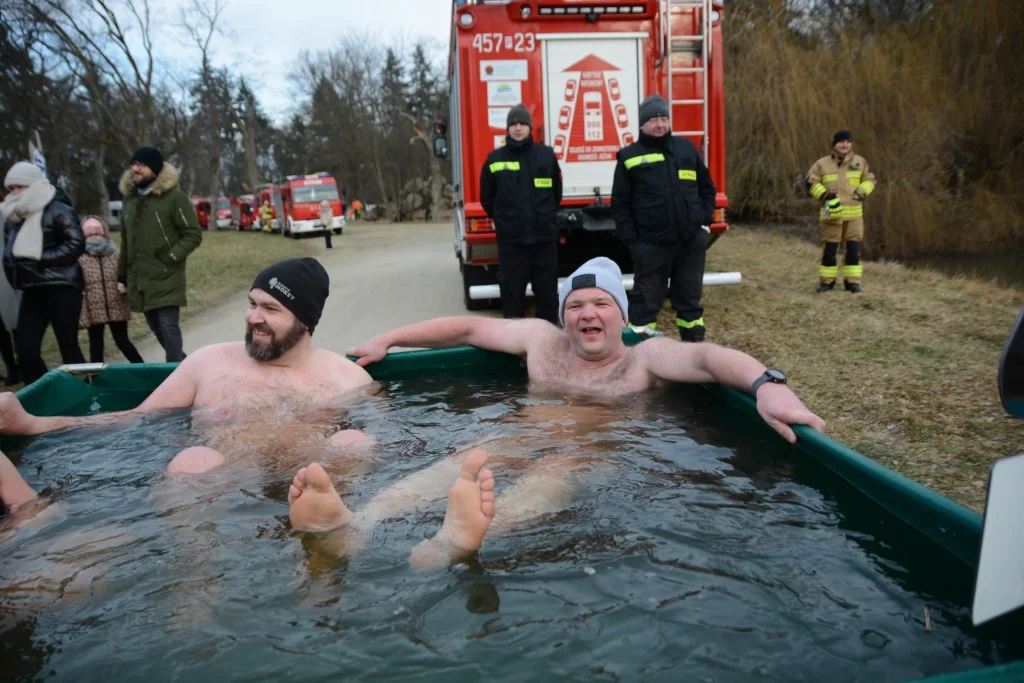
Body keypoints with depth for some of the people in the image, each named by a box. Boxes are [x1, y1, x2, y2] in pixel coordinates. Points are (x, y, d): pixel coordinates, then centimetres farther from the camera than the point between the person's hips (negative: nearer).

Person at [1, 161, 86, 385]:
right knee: (25, 349, 1)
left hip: (61, 288, -7)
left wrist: (40, 258, -18)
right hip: (31, 290, 7)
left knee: (69, 347, -2)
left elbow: (76, 244, -15)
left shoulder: (58, 210, -6)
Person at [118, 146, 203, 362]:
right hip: (140, 280, 7)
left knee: (168, 326, -10)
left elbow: (193, 234, -9)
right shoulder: (130, 199, 14)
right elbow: (126, 243, 19)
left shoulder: (174, 196, -6)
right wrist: (122, 277, 18)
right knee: (156, 328, 12)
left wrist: (170, 258, -18)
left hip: (166, 278, -7)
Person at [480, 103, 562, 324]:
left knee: (548, 289, 8)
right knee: (511, 289, 4)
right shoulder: (495, 159, 2)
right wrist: (503, 218, 12)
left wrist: (545, 215, 14)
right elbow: (487, 198, 11)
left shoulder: (546, 155, 4)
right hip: (510, 238, -1)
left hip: (545, 235, 1)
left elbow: (556, 192, 16)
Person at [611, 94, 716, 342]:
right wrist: (631, 238, -8)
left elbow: (706, 187, 18)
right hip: (651, 244, -3)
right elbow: (620, 203, -1)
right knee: (646, 298, 3)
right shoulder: (630, 157, 0)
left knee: (690, 295, 14)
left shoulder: (686, 148, 10)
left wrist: (706, 220, 6)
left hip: (691, 240, 4)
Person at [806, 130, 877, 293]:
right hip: (832, 212, -1)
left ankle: (852, 281, 9)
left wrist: (861, 192, -4)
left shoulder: (860, 162, 8)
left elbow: (869, 180, 14)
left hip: (854, 213, 1)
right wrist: (824, 194, -11)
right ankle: (827, 280, 12)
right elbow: (811, 182, 3)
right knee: (829, 248, 1)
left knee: (853, 248, 2)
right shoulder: (822, 164, 2)